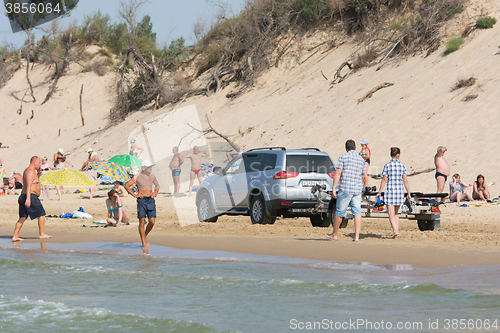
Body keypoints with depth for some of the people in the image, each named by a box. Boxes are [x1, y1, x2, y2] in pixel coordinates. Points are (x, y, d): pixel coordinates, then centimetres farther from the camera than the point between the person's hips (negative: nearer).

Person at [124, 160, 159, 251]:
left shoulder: (152, 176, 11)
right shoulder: (137, 177, -4)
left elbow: (157, 185, 30)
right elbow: (127, 185, 0)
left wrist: (155, 193, 13)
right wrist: (134, 195, -6)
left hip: (151, 200, 4)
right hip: (141, 200, -4)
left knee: (152, 222, -4)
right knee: (142, 222, -5)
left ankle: (144, 236, 22)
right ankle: (144, 243, 0)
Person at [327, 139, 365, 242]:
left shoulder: (343, 157, -5)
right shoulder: (361, 159, 11)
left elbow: (337, 174, -10)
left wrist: (333, 189, -9)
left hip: (345, 189, -4)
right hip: (357, 189, 4)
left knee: (339, 212, 7)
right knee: (357, 213, 1)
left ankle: (334, 234, 19)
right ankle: (356, 236, -8)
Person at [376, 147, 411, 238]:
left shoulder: (387, 165, -6)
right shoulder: (402, 165, 2)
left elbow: (384, 180, -7)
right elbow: (405, 181, 0)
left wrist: (379, 192, 0)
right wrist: (408, 193, 6)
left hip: (390, 191, -3)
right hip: (400, 191, 3)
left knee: (391, 214, -4)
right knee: (396, 213, 19)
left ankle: (395, 231, -19)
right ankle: (397, 231, 16)